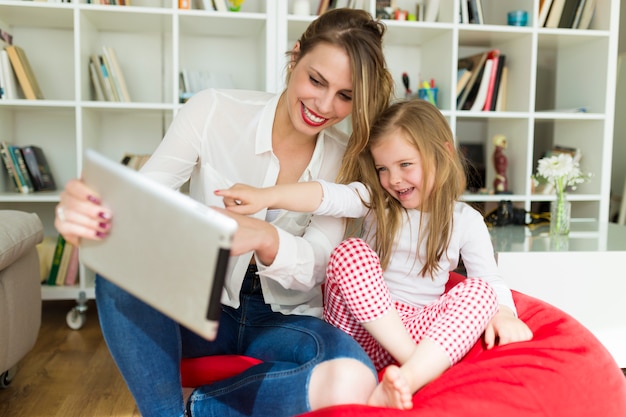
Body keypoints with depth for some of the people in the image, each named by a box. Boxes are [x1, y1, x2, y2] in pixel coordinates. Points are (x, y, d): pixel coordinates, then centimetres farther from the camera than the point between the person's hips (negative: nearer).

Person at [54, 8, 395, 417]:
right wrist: (87, 211, -41)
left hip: (283, 318, 1)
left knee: (352, 381, -32)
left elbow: (315, 266, -13)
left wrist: (264, 237, -38)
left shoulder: (345, 157, -5)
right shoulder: (214, 111, -10)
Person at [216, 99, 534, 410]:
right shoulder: (375, 201, 1)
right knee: (350, 252, -25)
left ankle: (409, 378, -44)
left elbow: (491, 280, 2)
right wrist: (266, 196, -34)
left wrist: (503, 313, -21)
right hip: (359, 324, 0)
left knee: (479, 291, -24)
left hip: (420, 330, 1)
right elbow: (328, 196, -17)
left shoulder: (466, 221, 4)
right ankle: (415, 363, -28)